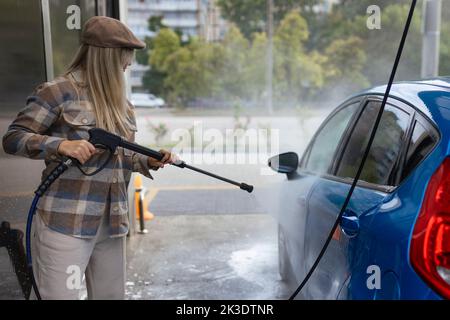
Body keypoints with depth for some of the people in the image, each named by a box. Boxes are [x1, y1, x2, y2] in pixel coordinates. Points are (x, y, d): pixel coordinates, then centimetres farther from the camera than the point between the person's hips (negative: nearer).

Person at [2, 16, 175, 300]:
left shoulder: (120, 101, 13)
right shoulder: (58, 91, -7)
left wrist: (149, 161, 1)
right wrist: (62, 145, -23)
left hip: (112, 222, 7)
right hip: (66, 223, -6)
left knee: (113, 295, 14)